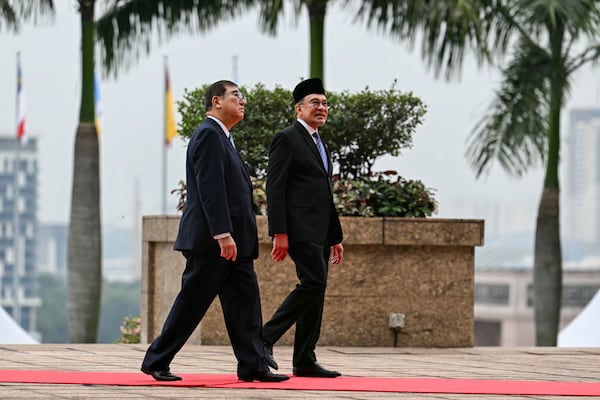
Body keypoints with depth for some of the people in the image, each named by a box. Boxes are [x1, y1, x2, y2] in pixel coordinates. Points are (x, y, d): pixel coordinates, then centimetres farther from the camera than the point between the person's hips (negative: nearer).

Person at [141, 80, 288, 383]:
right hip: (210, 241, -10)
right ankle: (156, 361, 5)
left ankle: (253, 366, 1)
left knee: (245, 303, 3)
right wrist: (223, 234, -26)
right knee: (191, 304, -4)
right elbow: (210, 188, -20)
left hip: (232, 242, 10)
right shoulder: (209, 134, -12)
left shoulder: (221, 137, 21)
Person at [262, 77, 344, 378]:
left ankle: (304, 361, 8)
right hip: (299, 228, -9)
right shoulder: (287, 139, -4)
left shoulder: (319, 145, 24)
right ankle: (265, 339, -13)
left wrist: (335, 238, 21)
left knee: (314, 289, 6)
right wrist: (279, 233, -19)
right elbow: (275, 189, -12)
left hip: (319, 232, 9)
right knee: (314, 283, -19)